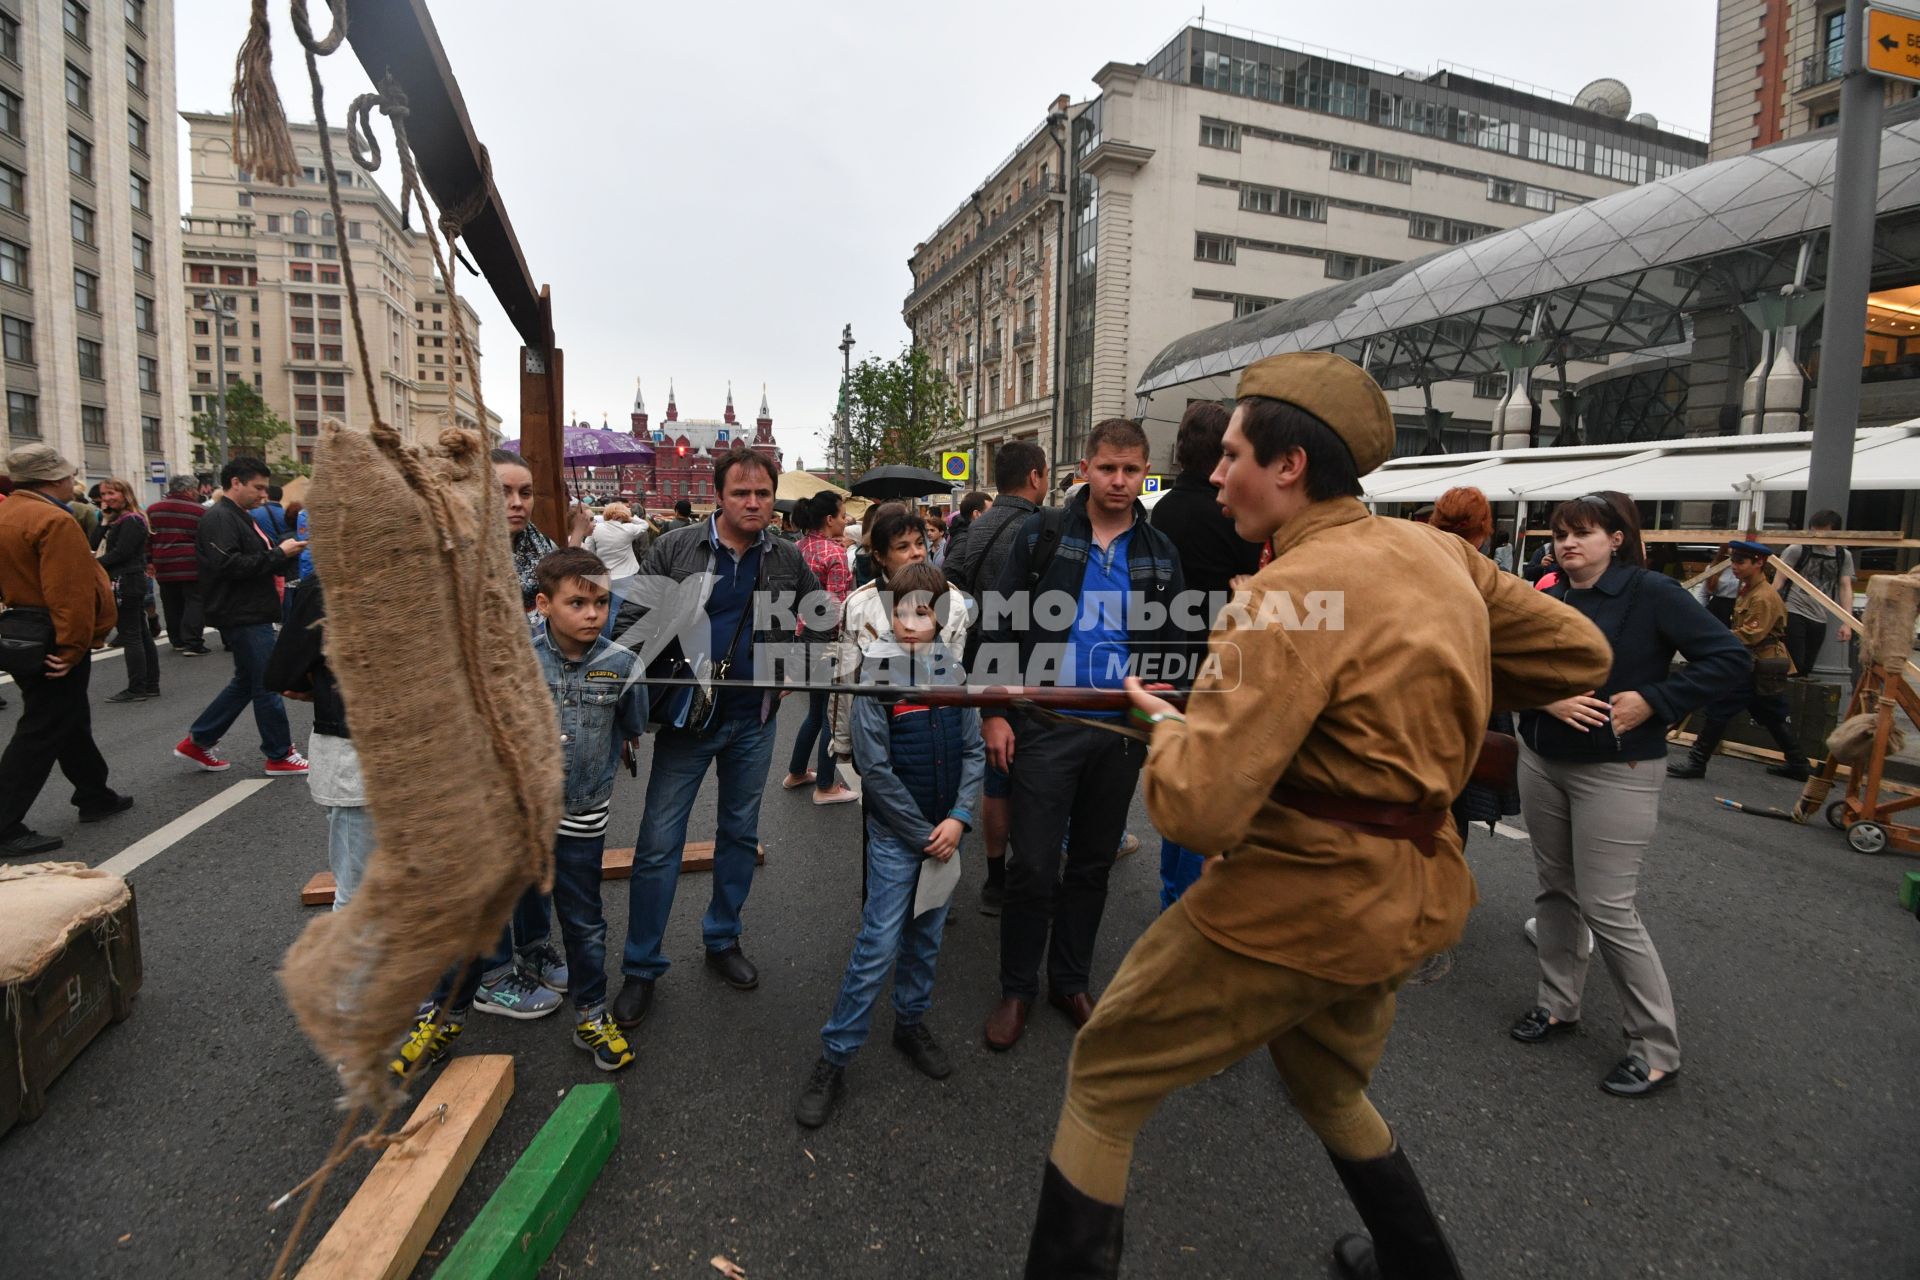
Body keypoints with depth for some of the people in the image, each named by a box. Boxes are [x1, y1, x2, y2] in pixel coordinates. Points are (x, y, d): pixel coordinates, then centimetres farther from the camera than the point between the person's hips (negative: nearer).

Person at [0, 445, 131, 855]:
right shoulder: (55, 521, -20)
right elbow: (70, 591, -25)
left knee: (70, 720, 21)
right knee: (40, 733, -4)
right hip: (52, 644, -10)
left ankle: (94, 795, 35)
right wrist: (72, 647, -19)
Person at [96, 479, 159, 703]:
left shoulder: (131, 521, -13)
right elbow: (98, 545, 16)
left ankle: (137, 689, -4)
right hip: (132, 583, 10)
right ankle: (151, 685, 17)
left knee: (130, 636, -7)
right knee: (141, 634, 11)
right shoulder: (118, 520, 18)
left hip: (126, 583, -10)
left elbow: (120, 553, -18)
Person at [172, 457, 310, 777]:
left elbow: (260, 561, 21)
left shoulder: (240, 517, 18)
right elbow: (228, 564, -26)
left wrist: (287, 549, 3)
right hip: (242, 616, -10)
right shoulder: (219, 519, -14)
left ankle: (197, 742, 27)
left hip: (252, 614, 10)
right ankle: (280, 756, 7)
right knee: (267, 685, -3)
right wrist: (279, 553, -22)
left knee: (245, 682, 18)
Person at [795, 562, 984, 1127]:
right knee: (878, 944, -3)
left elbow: (973, 752, 3)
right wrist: (922, 833, -11)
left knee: (926, 935, 17)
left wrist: (958, 818, -9)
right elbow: (875, 767, -13)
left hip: (946, 830, 4)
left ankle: (911, 1022, 37)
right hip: (895, 833, -4)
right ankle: (833, 1060, 10)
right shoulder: (875, 674, -11)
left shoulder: (954, 671, 2)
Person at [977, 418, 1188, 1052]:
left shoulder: (1159, 553, 7)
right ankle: (1016, 989, 22)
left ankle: (1071, 982, 32)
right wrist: (995, 712, -9)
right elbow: (1000, 626, -3)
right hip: (1048, 726, -3)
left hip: (1121, 731, 3)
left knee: (1093, 864, 15)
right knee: (1032, 867, 2)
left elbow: (1173, 646, 11)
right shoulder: (1042, 534, -2)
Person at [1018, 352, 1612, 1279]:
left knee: (1103, 1080, 10)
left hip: (1295, 901, -8)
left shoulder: (1286, 599, -23)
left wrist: (1165, 725, -6)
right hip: (1410, 898, 8)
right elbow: (1580, 655, 14)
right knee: (1328, 1083, 34)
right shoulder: (1441, 553, 1)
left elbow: (1199, 810, -26)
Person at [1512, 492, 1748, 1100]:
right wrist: (1548, 698, -16)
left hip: (1616, 772, -5)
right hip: (1542, 763, 5)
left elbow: (1728, 659, -11)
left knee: (1608, 907, -3)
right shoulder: (1547, 601, 4)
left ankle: (1656, 1049, 14)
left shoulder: (1651, 592, -9)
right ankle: (1557, 1002, 32)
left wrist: (1653, 701, -18)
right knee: (1556, 889, 15)